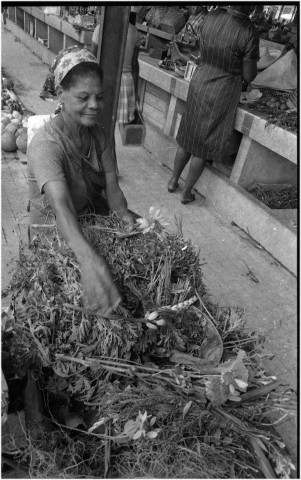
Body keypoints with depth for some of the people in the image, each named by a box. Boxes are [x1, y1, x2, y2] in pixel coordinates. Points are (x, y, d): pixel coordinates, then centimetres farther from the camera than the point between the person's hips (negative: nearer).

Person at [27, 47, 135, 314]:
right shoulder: (46, 144, -26)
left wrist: (122, 212, -33)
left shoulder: (98, 133, -3)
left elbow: (112, 185, -9)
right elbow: (60, 205, -42)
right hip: (54, 230, -6)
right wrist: (87, 258, -60)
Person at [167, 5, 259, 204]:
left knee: (188, 137, 20)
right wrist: (253, 61, 7)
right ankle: (187, 192, 20)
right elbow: (249, 76, -12)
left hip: (199, 84, 5)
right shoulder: (248, 32, -19)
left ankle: (173, 181, 33)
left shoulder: (211, 17, -3)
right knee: (204, 145, 8)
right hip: (223, 93, -5)